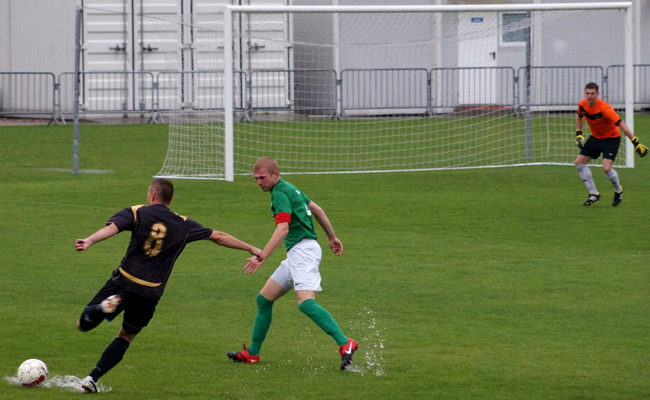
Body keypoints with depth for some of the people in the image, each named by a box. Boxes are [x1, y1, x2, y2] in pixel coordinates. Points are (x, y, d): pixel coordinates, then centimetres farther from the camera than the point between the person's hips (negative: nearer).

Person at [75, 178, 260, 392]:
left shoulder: (137, 213, 2)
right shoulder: (183, 225, 9)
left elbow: (112, 228, -17)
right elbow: (218, 237, 15)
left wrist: (89, 241, -33)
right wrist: (250, 248, 26)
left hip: (124, 282, -2)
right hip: (151, 293, 2)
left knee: (83, 325, 4)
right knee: (126, 337, 22)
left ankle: (106, 306, -28)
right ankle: (92, 379, 11)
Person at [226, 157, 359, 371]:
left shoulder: (280, 193, -10)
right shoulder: (289, 189, 20)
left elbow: (282, 229, -23)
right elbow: (317, 210, 30)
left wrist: (262, 257, -30)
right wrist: (332, 237, 38)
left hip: (303, 250, -11)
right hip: (297, 255, 11)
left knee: (306, 302, -26)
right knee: (264, 298, 13)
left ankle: (345, 344, -32)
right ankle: (252, 353, 20)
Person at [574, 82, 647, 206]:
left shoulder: (604, 109, -31)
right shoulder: (582, 104, -11)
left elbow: (621, 125, -30)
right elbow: (579, 117, 14)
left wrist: (635, 142, -31)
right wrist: (578, 134, 5)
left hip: (611, 138, -7)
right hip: (595, 137, 7)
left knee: (606, 168, -21)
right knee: (579, 162, -2)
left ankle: (618, 191, 11)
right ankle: (593, 194, 11)